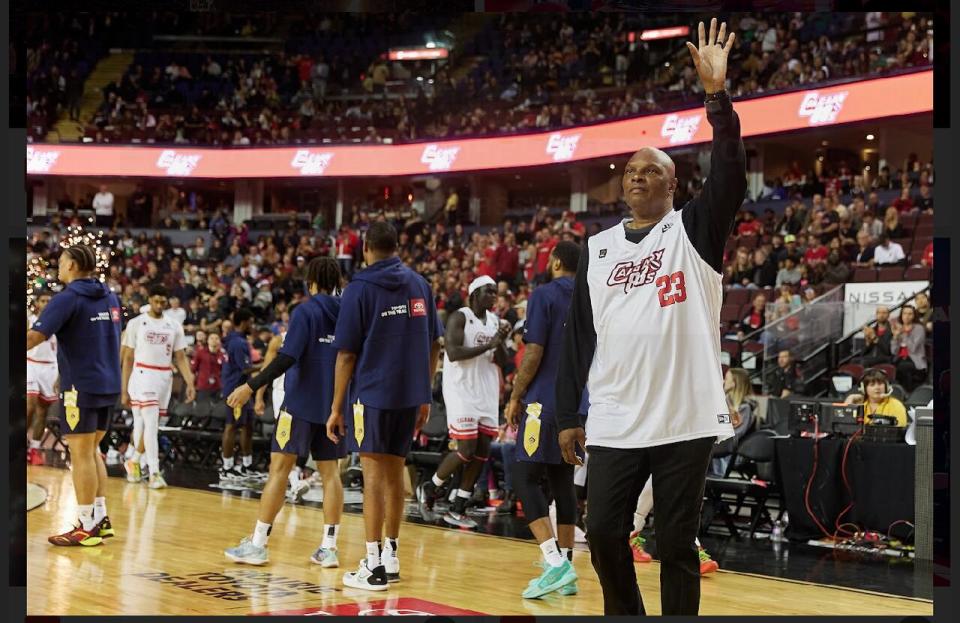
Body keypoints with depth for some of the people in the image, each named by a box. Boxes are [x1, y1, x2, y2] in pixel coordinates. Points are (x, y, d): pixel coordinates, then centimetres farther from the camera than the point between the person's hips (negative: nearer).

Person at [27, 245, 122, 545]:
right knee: (91, 452, 17)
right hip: (109, 385, 8)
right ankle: (101, 517, 17)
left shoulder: (68, 298, -11)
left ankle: (87, 527, -1)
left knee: (81, 455, -2)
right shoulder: (109, 297, 12)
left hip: (82, 386, -8)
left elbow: (36, 335, -20)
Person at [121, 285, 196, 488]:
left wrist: (190, 383, -3)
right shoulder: (136, 323, 0)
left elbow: (180, 358, 10)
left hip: (164, 378, 4)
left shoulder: (174, 326, 8)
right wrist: (124, 390, -1)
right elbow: (128, 358, 1)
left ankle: (133, 461, 32)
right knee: (151, 424, -13)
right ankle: (154, 473, -15)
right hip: (142, 376, -4)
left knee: (149, 424, 10)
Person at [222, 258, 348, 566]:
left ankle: (258, 544, 1)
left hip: (301, 402, -5)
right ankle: (328, 548, 7)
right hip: (334, 405, 5)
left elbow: (287, 358, -20)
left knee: (279, 468, -1)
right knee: (329, 472, 8)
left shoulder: (305, 312, -9)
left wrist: (252, 386, -19)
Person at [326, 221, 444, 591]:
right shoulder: (419, 285, 9)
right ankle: (390, 557, 22)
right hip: (409, 394, 5)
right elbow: (433, 345, 11)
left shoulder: (360, 289, -6)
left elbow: (347, 354, -8)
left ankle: (373, 566, -5)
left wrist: (336, 408, -3)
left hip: (372, 393, -5)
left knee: (373, 472, -4)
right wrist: (425, 397, 18)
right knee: (394, 470, 15)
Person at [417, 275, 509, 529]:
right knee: (466, 450, -11)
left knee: (482, 452, 2)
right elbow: (453, 353, -22)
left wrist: (500, 342, -7)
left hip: (487, 394, 7)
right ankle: (430, 486, 13)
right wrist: (487, 345, -23)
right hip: (461, 391, -7)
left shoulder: (495, 321, 12)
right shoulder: (459, 318, -9)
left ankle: (457, 510, 9)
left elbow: (502, 362, 12)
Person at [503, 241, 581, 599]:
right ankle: (566, 567, 10)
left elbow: (534, 352, -12)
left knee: (525, 478, -6)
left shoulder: (544, 295, -7)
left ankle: (555, 562, -19)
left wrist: (516, 397, -4)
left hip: (544, 401, -7)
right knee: (563, 481, 11)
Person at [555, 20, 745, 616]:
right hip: (616, 423, 3)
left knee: (677, 543, 4)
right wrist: (569, 415, 8)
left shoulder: (695, 230, 1)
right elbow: (579, 334, 12)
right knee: (603, 534, 4)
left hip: (686, 419, -3)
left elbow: (731, 178, -17)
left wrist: (718, 95, -26)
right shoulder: (597, 247, 11)